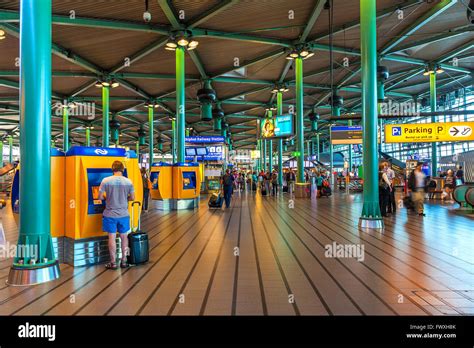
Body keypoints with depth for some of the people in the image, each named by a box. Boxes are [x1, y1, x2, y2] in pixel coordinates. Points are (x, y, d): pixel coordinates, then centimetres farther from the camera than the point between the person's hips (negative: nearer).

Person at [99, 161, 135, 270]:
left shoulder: (106, 180, -9)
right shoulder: (128, 181, -5)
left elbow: (100, 197, -4)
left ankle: (113, 263, 15)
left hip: (110, 214, -1)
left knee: (112, 237, 7)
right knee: (124, 237, 13)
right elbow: (132, 198, 2)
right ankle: (124, 261, 21)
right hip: (123, 214, 2)